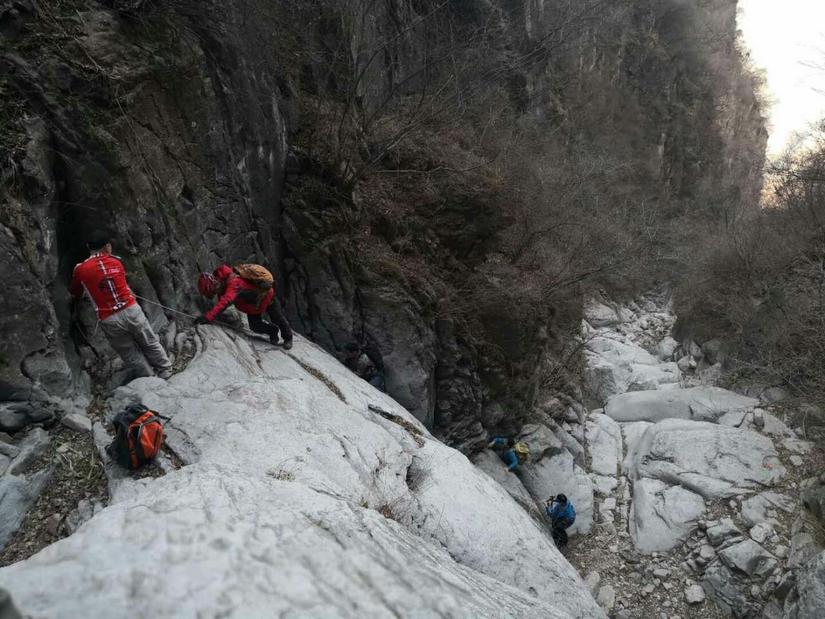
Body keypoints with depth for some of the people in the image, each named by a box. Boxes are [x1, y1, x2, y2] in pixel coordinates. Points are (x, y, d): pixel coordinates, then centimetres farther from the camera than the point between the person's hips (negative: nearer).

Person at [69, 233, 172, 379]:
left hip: (109, 321, -1)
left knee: (132, 356, 13)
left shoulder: (80, 269, 0)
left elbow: (74, 294, 17)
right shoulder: (116, 262, 5)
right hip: (131, 310, 1)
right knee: (151, 344, 17)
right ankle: (166, 373, 24)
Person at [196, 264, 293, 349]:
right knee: (254, 326, 0)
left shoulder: (233, 283, -40)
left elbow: (225, 302, -53)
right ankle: (273, 331, 27)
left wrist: (208, 317, -59)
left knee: (278, 319, 10)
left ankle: (288, 337, 34)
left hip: (266, 296, -7)